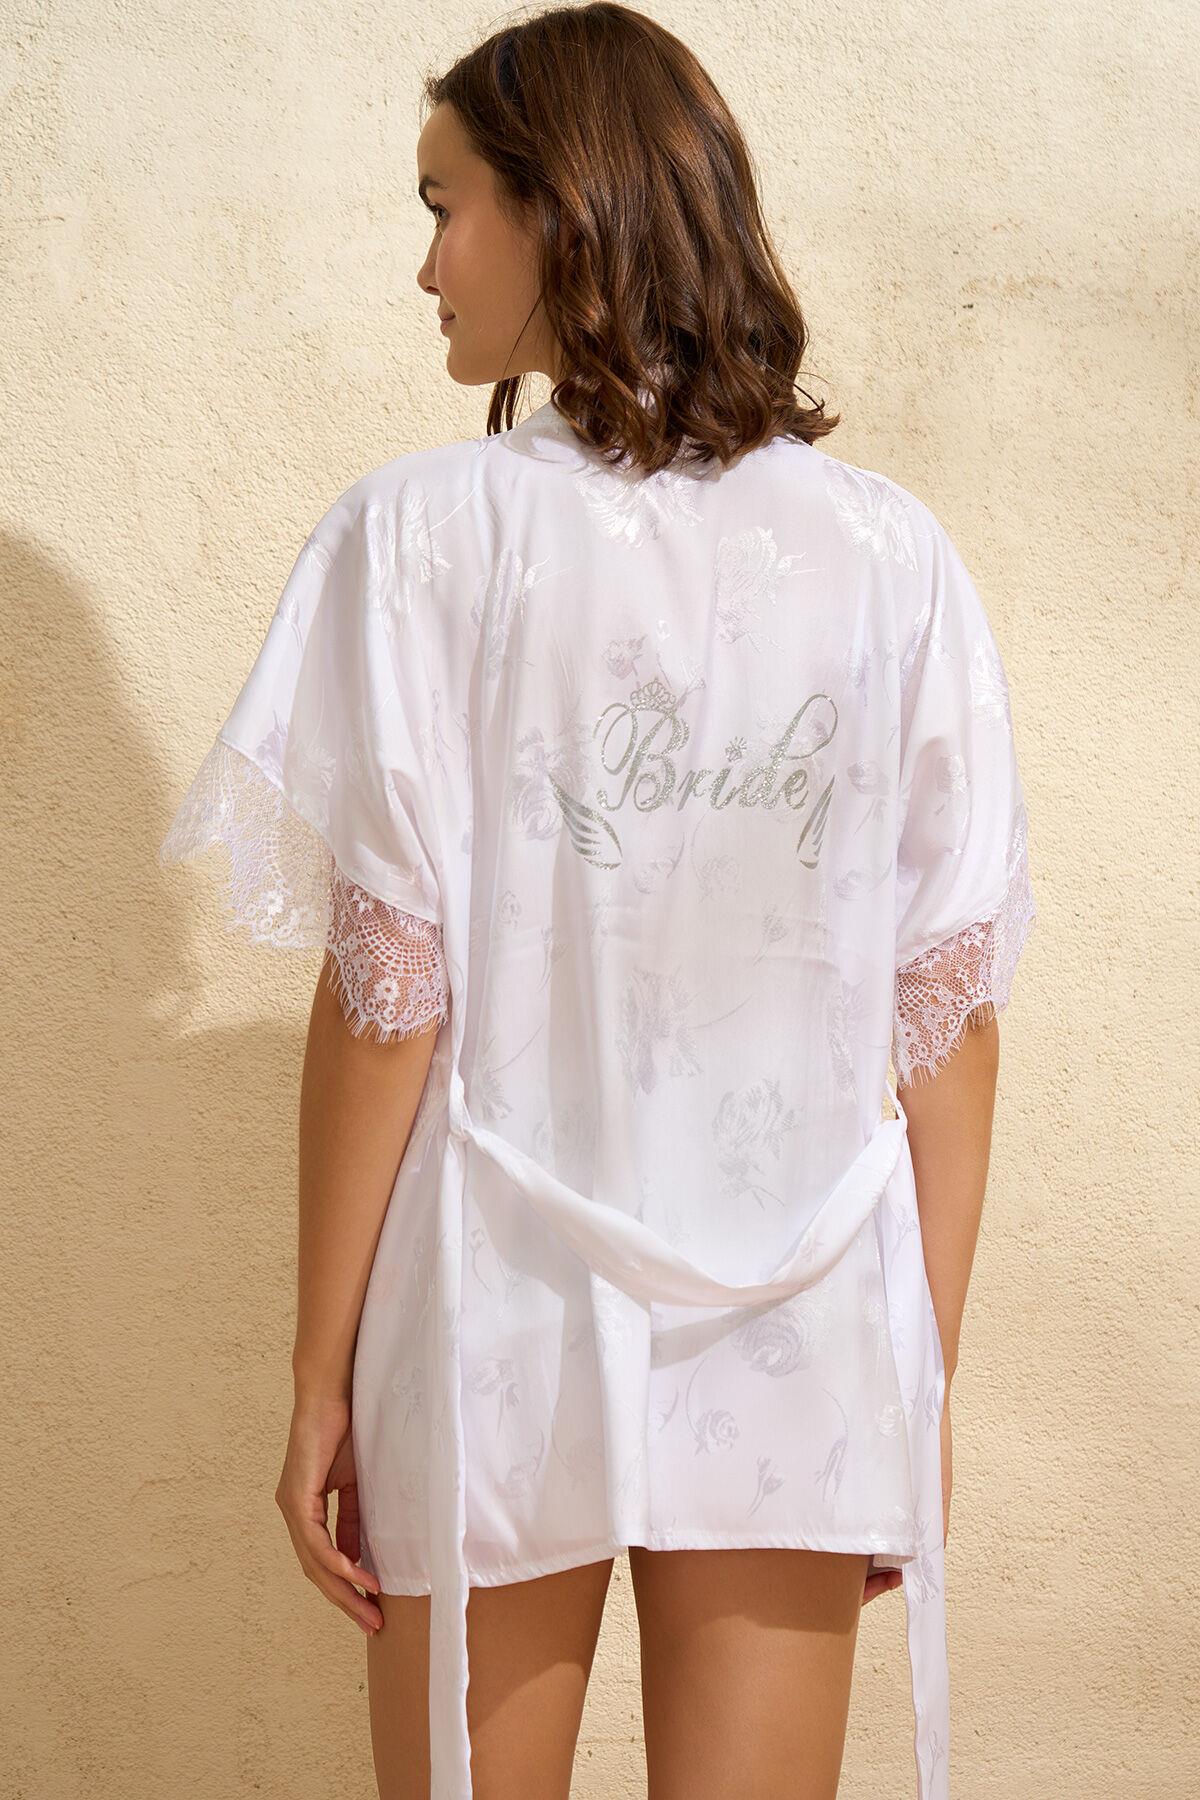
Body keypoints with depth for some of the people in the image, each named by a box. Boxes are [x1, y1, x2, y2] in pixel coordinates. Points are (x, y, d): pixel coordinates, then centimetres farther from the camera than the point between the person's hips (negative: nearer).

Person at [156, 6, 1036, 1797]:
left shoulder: (426, 533, -8)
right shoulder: (894, 556, 0)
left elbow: (390, 989, -10)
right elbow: (952, 1008, 1)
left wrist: (322, 1379, -1)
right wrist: (927, 1380, 9)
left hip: (501, 1332, -2)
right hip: (803, 1346, 2)